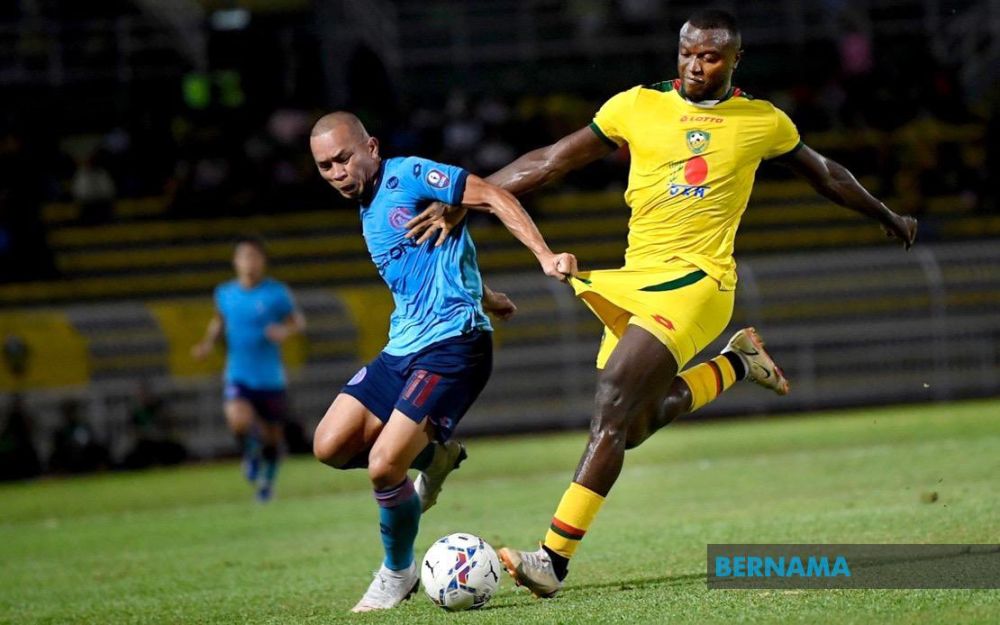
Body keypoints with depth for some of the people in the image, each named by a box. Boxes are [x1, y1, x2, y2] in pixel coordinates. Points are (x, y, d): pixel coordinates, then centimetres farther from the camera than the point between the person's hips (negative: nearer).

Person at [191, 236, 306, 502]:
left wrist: (285, 331, -19)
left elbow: (299, 321, 2)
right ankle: (252, 452, 8)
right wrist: (208, 342, 1)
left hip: (270, 377, -1)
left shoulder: (277, 293, -8)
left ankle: (268, 479, 40)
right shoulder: (224, 293, 1)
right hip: (238, 376, 1)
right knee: (238, 419, -27)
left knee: (272, 435, 10)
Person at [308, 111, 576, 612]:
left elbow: (492, 197, -15)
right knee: (330, 447, -3)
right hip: (402, 347, 9)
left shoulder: (407, 176, -9)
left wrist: (545, 256, -26)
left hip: (452, 343, -9)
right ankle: (433, 455, 20)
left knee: (383, 467, -17)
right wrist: (483, 296, 40)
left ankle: (398, 574, 8)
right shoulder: (368, 208, 18)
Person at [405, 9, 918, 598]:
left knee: (614, 398, -22)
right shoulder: (638, 106, 7)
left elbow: (825, 174, 24)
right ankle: (737, 362, 39)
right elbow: (549, 162, 9)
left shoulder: (763, 122, 5)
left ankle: (554, 560, -25)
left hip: (697, 280, -5)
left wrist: (889, 217, 36)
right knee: (634, 425, 11)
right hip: (634, 280, 5)